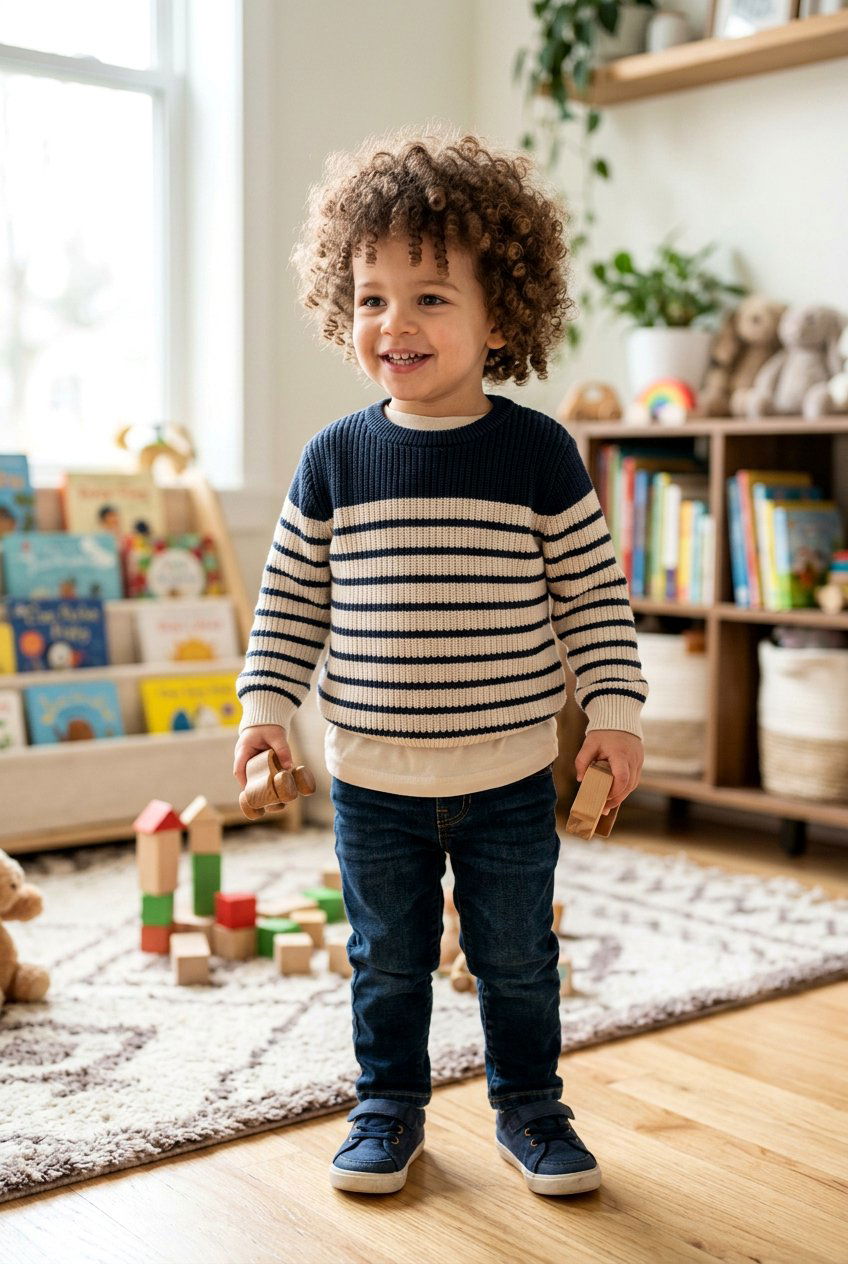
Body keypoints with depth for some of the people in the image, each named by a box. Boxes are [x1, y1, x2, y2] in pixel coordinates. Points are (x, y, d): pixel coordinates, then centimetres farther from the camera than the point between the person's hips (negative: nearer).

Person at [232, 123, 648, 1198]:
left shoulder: (538, 452, -6)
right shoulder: (334, 460, -2)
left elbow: (594, 592, -2)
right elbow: (291, 597, 5)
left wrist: (613, 710, -7)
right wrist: (266, 707, -1)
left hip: (510, 775, -1)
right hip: (372, 778, 1)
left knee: (517, 958, 13)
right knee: (387, 959, 16)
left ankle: (528, 1104, 34)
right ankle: (389, 1103, 36)